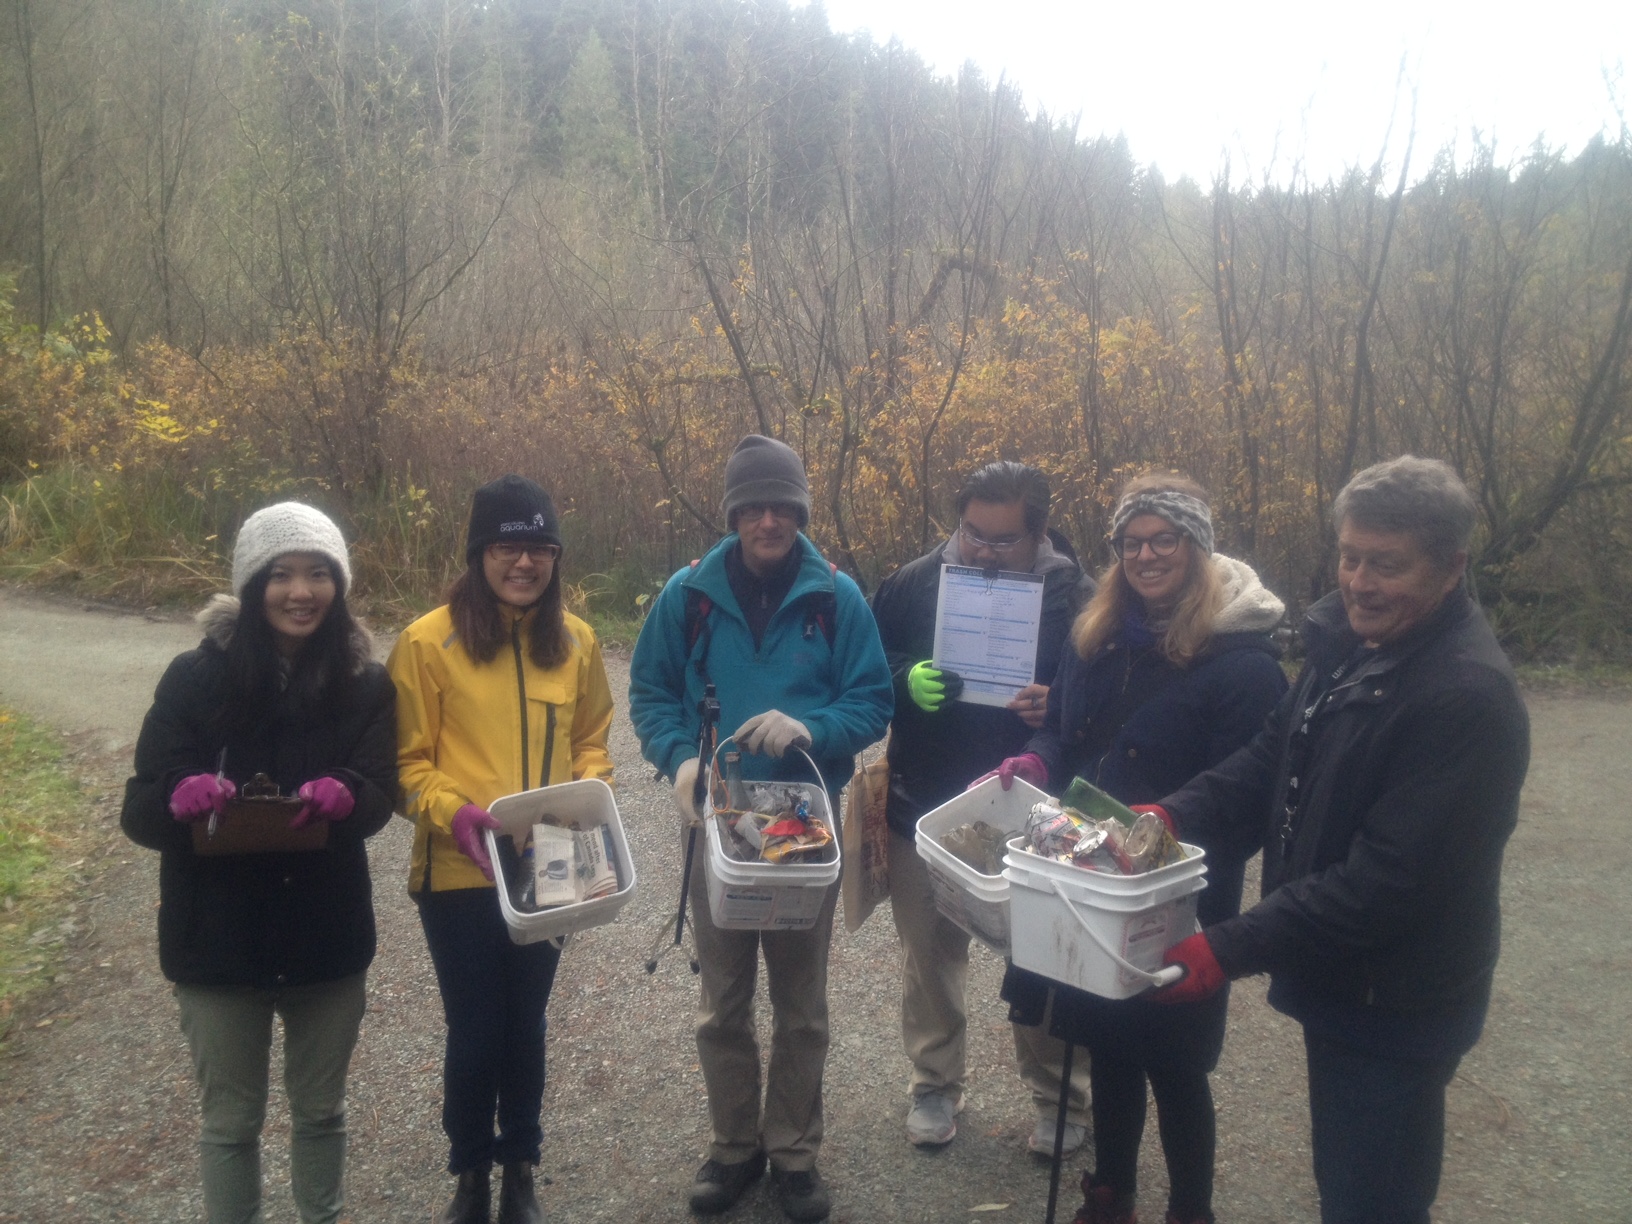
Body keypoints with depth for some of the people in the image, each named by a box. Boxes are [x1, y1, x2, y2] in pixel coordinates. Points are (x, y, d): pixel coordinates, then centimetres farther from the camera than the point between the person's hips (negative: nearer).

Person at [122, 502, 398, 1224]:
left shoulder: (365, 683, -5)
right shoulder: (198, 677, -9)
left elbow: (380, 795, -11)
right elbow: (140, 813, -10)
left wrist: (340, 797, -33)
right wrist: (183, 797, -33)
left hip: (327, 934, 2)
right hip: (219, 938, -1)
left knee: (320, 1111, 19)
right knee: (231, 1121, 13)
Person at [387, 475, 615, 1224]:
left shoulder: (575, 641, 1)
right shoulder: (429, 642, -11)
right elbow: (407, 760, -8)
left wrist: (590, 790, -8)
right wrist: (452, 812, -24)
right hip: (459, 873, -3)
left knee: (524, 1026, 17)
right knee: (473, 1031, 7)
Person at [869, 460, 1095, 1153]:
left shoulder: (1075, 597, -9)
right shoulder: (915, 583, -4)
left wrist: (1061, 707, -23)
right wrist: (906, 682, -17)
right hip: (925, 809, 2)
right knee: (929, 951, 16)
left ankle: (1058, 1095, 33)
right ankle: (935, 1085, 37)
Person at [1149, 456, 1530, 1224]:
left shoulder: (1469, 699, -26)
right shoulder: (1350, 643, 0)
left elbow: (1388, 880, -29)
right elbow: (1273, 760, 5)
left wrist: (1229, 951, -29)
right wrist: (1172, 814, -12)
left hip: (1398, 1011, -8)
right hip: (1335, 982, 8)